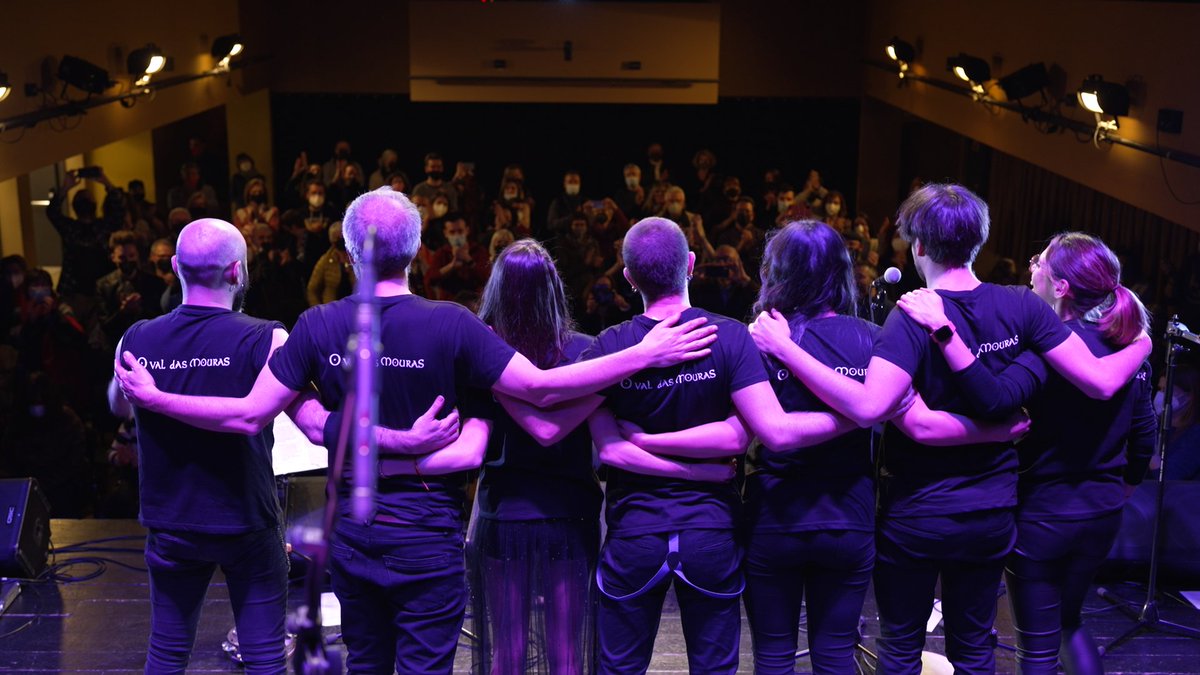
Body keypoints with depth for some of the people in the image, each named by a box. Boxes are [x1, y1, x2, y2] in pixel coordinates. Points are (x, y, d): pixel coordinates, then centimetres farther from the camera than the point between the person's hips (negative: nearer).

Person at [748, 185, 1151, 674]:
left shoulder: (912, 317, -20)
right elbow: (1100, 382, -8)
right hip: (991, 516, 4)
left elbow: (867, 407, -34)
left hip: (914, 518, -4)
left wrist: (784, 348, -31)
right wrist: (1141, 345, 13)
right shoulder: (1020, 307, -8)